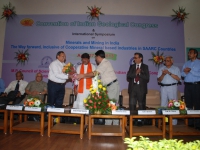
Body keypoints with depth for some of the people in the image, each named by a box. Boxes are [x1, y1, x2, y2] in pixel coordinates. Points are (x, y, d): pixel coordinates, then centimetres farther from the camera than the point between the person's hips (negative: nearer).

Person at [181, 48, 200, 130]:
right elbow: (182, 74, 10)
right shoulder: (186, 63, 16)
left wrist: (190, 70, -13)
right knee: (188, 103, 7)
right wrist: (186, 72, -10)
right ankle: (190, 122, 16)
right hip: (187, 85, 5)